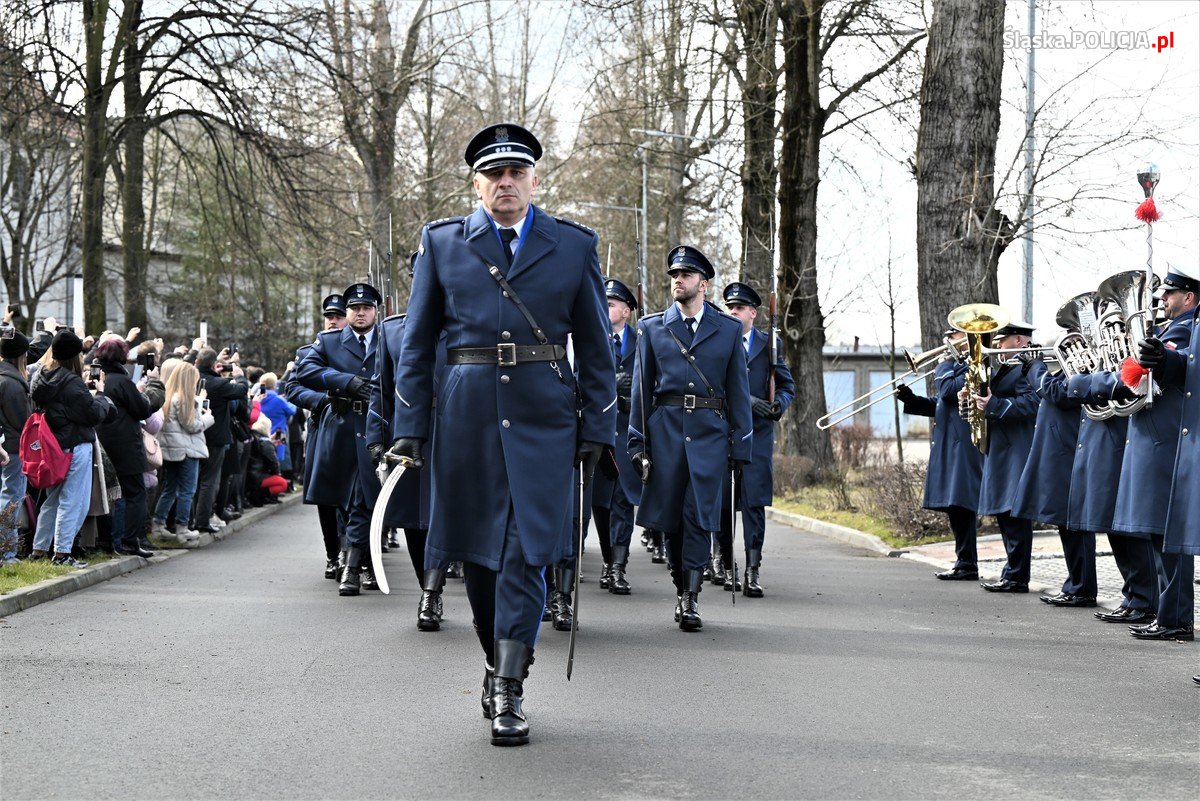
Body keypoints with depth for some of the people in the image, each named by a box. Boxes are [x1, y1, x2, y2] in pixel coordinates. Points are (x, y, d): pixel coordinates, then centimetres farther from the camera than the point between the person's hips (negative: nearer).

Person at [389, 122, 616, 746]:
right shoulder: (442, 243, 7)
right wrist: (410, 429, 2)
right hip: (468, 416, 1)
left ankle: (508, 694, -2)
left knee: (526, 553, -7)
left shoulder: (574, 246, 7)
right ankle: (497, 663, 29)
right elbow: (417, 344, 8)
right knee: (479, 553, 9)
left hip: (543, 419, -1)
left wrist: (597, 430, 2)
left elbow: (595, 347, 9)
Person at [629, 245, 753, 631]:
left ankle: (690, 599, -7)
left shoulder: (729, 329, 8)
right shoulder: (651, 327, 9)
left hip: (711, 434, -1)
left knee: (700, 516, -8)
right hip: (665, 432, 1)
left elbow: (739, 391, 7)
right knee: (671, 517, 5)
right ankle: (682, 590, 20)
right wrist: (638, 442, 2)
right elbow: (641, 388, 8)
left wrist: (742, 447, 2)